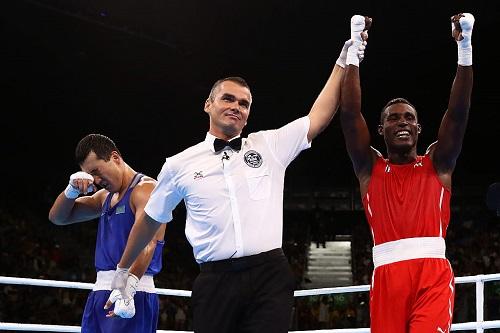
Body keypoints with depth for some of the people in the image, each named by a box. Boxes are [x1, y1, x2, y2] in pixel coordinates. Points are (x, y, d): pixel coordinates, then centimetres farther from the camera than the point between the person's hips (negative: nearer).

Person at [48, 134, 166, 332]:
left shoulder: (145, 189, -7)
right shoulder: (105, 196, 21)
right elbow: (58, 217, 25)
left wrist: (128, 286, -37)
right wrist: (72, 190, 3)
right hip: (101, 292, 9)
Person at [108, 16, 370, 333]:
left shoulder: (271, 146, 12)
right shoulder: (179, 166, 11)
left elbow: (318, 117, 7)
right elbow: (150, 221, 23)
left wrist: (344, 63, 1)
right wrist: (123, 269, 30)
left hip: (270, 275, 0)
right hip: (215, 281, 0)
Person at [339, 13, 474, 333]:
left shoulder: (437, 164, 17)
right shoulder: (370, 168, 18)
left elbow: (459, 112, 6)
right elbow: (350, 114, 8)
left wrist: (465, 46, -2)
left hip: (432, 272, -1)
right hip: (388, 275, 2)